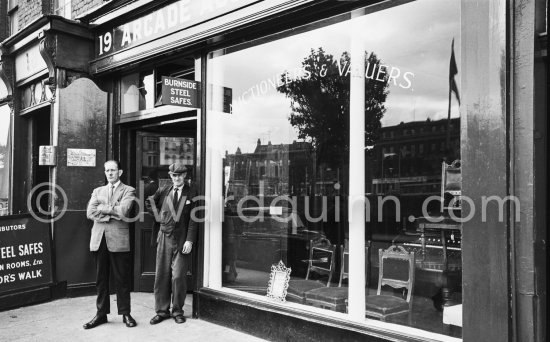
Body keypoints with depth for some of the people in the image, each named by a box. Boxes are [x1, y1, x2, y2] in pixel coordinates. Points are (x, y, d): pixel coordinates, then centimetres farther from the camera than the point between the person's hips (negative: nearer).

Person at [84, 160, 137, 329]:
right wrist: (112, 212, -8)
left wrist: (102, 208, -3)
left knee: (122, 279, 3)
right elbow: (90, 213, 2)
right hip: (99, 239, 4)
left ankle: (125, 313, 14)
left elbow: (123, 211, -12)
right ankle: (101, 313, 20)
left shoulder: (128, 190, 4)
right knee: (101, 279, 9)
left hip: (118, 239, -4)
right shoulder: (97, 191, 17)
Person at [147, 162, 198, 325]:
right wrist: (157, 214, 6)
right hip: (164, 238, 3)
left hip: (182, 240, -3)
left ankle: (178, 311, 15)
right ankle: (162, 311, 18)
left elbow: (193, 218, -4)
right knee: (161, 275, 6)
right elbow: (149, 203, 22)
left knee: (178, 276, -1)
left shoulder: (191, 193, -1)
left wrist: (189, 240, -10)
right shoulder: (163, 191, 7)